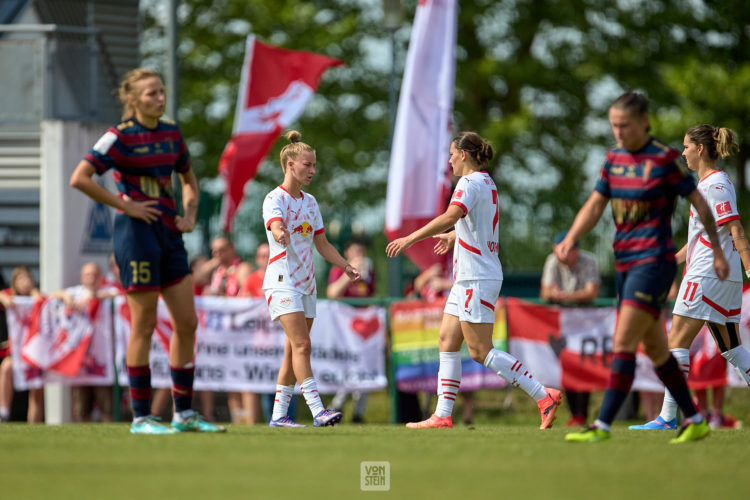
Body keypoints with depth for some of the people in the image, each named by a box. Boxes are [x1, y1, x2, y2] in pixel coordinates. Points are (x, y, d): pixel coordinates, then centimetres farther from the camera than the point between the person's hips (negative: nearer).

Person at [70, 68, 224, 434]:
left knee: (187, 323, 5)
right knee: (144, 325, -4)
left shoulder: (171, 133, 12)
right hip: (137, 233, -7)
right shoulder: (120, 136, -8)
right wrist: (125, 205, -14)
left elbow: (188, 179, 27)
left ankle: (184, 414, 12)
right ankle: (141, 417, 3)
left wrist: (189, 215, 10)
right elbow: (79, 178, -17)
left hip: (169, 233, 7)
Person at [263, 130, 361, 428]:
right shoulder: (275, 199, -9)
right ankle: (318, 411, -24)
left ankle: (278, 414, 11)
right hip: (282, 281, -8)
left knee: (294, 350, 6)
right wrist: (280, 234, -54)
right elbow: (275, 227, -30)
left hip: (305, 282, 8)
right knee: (301, 344, -17)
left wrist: (346, 266, 7)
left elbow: (321, 244, 19)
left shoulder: (310, 202, 15)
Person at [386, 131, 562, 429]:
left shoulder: (471, 183, -13)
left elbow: (451, 216, -30)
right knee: (447, 342, 8)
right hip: (468, 279, 10)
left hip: (477, 279, -10)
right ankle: (442, 415, 6)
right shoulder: (487, 184, 16)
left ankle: (543, 396, -11)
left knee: (480, 351, -10)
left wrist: (411, 238, -30)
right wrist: (453, 237, 53)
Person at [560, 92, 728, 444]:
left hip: (654, 263, -8)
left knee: (623, 343, -15)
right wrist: (570, 239, -3)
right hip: (625, 264, 8)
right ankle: (695, 421, 23)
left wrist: (717, 252, 1)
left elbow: (699, 204, -4)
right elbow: (594, 206, 14)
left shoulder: (665, 159, -10)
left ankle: (603, 425, -16)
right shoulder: (614, 158, 9)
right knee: (654, 348, 12)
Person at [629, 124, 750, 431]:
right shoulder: (708, 183, 18)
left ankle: (668, 417, -8)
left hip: (707, 275, -10)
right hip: (725, 277, 10)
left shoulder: (715, 185, -12)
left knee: (677, 342, -7)